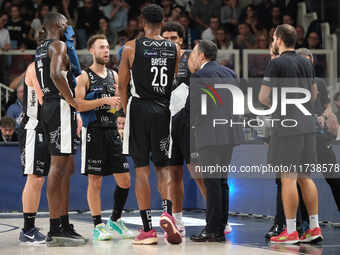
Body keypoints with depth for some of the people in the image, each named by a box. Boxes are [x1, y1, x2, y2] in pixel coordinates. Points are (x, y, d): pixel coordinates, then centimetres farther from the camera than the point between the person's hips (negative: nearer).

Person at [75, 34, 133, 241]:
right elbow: (78, 105, -15)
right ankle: (98, 226, 5)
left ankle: (115, 220, 20)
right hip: (93, 131, -6)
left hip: (112, 131, 6)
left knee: (124, 179, 4)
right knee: (95, 181, -2)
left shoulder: (114, 75, 14)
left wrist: (119, 102, 3)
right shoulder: (84, 76, -5)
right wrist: (104, 101, -20)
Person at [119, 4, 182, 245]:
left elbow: (122, 85, 2)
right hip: (163, 110, 2)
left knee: (141, 168, 2)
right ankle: (167, 212, -10)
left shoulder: (131, 47, -3)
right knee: (162, 166, 14)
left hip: (139, 108, -2)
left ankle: (147, 229, 1)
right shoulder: (175, 49, 5)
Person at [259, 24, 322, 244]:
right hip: (307, 124, 7)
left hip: (287, 126, -7)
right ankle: (315, 228, 13)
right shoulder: (306, 63, 13)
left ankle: (291, 232, -3)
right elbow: (314, 93, 24)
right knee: (305, 177, 13)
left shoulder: (276, 63, -9)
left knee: (288, 178, -5)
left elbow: (263, 97, -8)